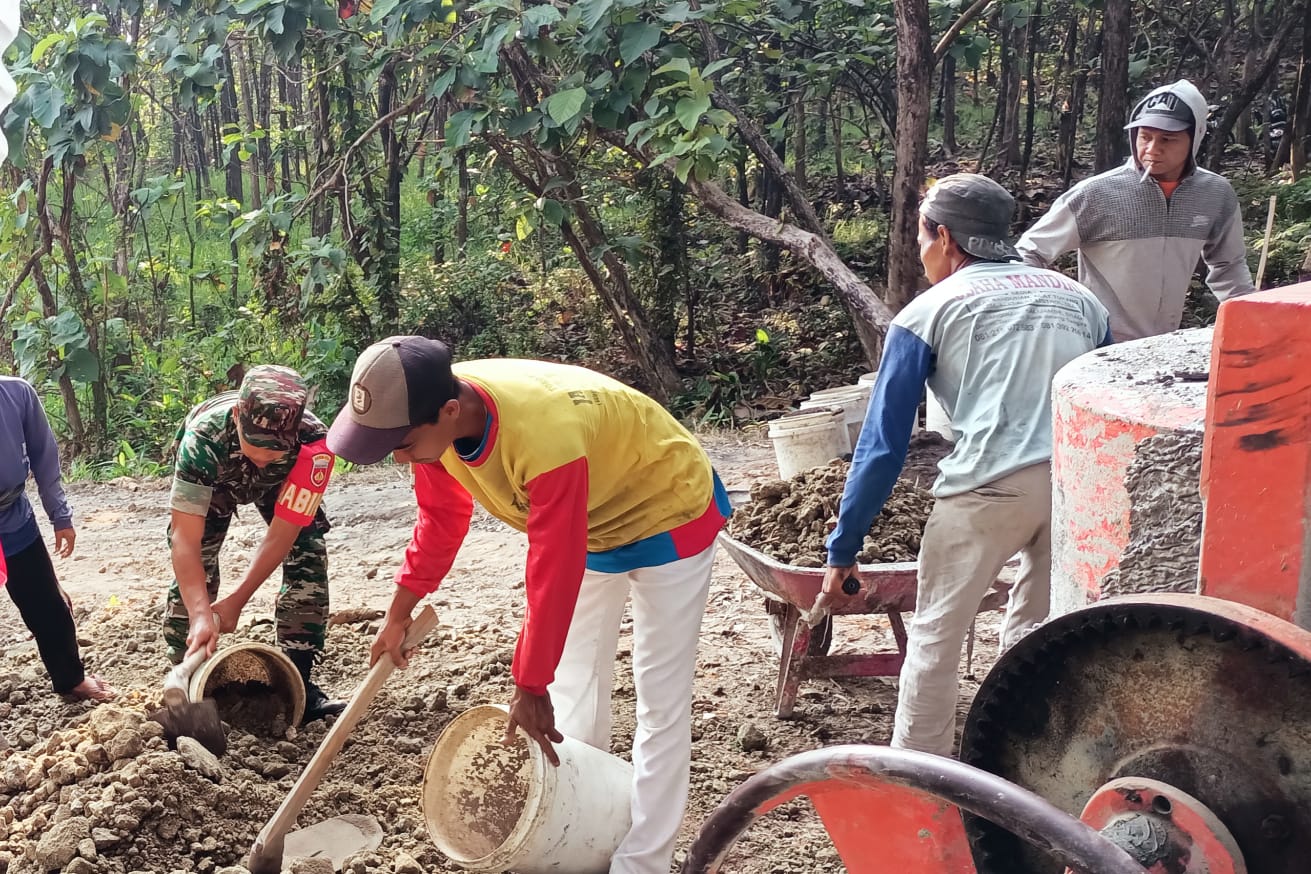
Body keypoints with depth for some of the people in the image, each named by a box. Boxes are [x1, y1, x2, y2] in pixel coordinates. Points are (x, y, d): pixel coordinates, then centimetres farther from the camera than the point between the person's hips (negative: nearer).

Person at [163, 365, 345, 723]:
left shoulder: (314, 441, -42)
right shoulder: (204, 436, -44)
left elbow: (282, 533, -34)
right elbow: (185, 537, -43)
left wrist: (235, 602, -35)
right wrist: (201, 615, -54)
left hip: (280, 482, 1)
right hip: (213, 478, 0)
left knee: (308, 557, -15)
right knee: (193, 568, -14)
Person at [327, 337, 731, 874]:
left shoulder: (545, 438, -44)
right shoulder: (432, 417, -20)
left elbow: (553, 575, -34)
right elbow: (441, 519, 0)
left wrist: (530, 686, -23)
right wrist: (399, 613, 6)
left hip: (667, 513, -8)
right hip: (587, 520, 8)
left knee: (660, 702, -5)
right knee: (574, 680, 14)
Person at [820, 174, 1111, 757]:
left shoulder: (930, 311, 12)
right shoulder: (1078, 297, 25)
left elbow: (883, 444, 9)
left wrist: (843, 549, 13)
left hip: (990, 483, -5)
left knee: (935, 637, 13)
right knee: (1034, 635, 23)